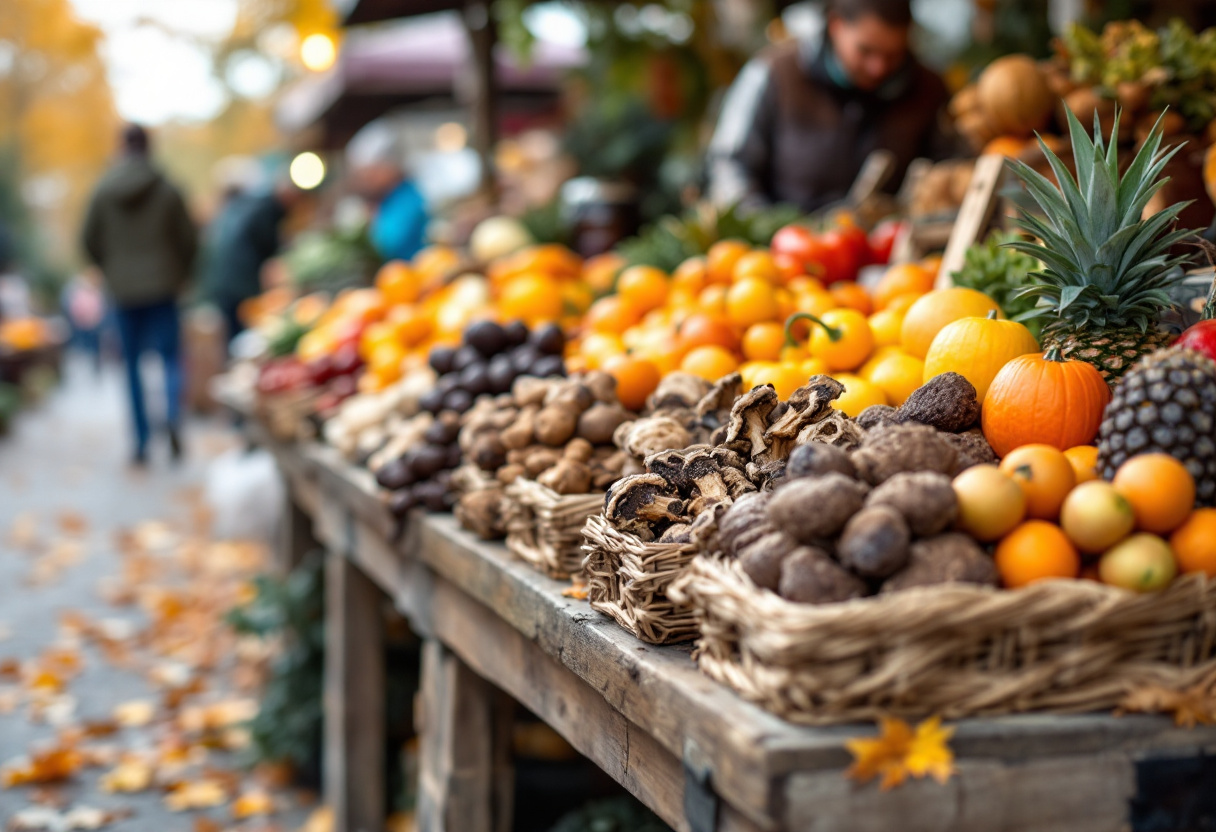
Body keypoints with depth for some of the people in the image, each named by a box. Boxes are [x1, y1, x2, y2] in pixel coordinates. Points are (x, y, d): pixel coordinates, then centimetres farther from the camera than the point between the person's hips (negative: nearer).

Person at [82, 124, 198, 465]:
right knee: (170, 357, 5)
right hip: (163, 287, -1)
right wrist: (179, 273, 15)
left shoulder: (103, 192, -1)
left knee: (132, 364, 8)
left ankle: (142, 442, 8)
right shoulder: (167, 190, -5)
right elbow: (189, 238, -1)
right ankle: (173, 415, -22)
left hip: (124, 290, 1)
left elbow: (91, 241, 4)